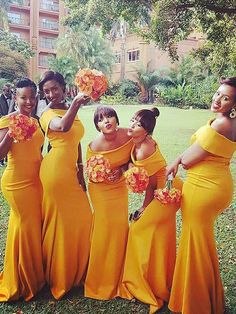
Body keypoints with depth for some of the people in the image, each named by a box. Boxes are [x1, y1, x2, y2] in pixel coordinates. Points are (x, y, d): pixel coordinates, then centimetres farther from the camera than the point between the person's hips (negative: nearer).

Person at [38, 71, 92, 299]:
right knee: (58, 221, 4)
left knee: (81, 217, 14)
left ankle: (75, 271, 35)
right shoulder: (48, 114, -10)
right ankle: (58, 276, 24)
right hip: (55, 171, -7)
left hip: (71, 171, 7)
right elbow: (63, 126, -35)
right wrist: (75, 103, -47)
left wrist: (80, 170, 16)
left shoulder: (70, 110, 13)